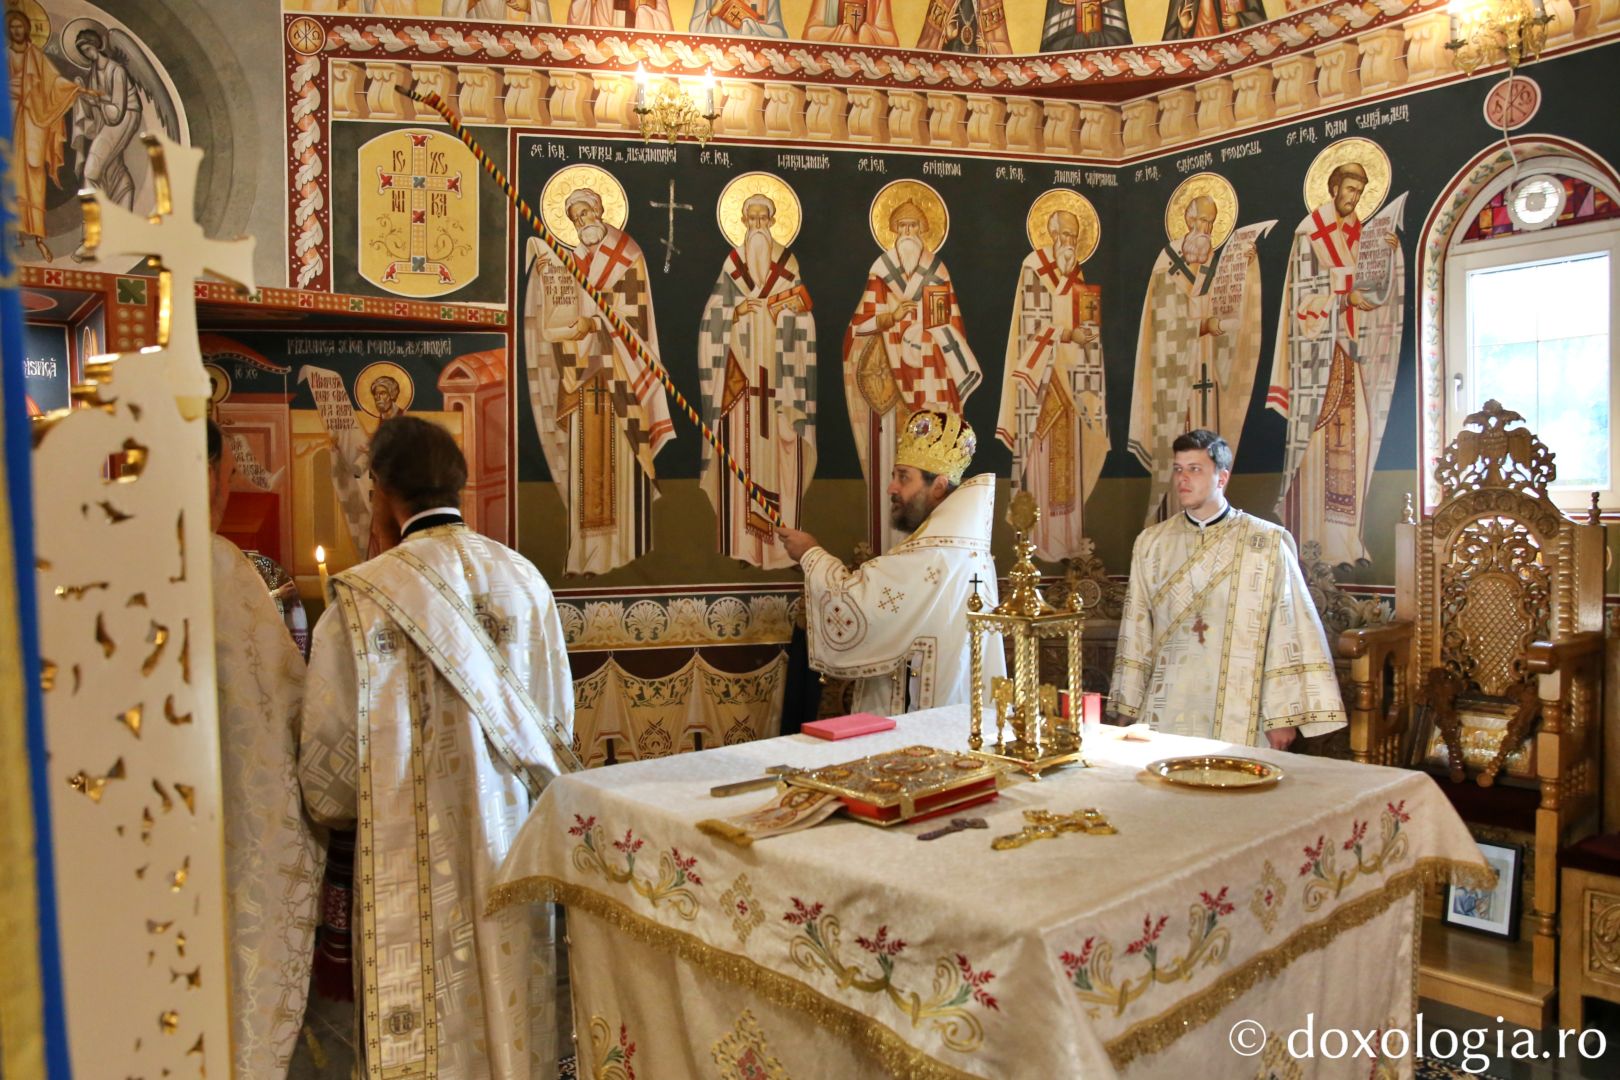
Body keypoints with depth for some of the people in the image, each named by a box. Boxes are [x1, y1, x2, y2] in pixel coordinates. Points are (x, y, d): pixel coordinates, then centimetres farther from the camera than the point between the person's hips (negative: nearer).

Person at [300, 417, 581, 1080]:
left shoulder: (362, 598, -15)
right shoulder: (524, 579, -2)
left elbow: (333, 753, -8)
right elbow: (557, 722, 5)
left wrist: (332, 807, 13)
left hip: (416, 858, -4)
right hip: (514, 848, 4)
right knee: (511, 1002, 18)